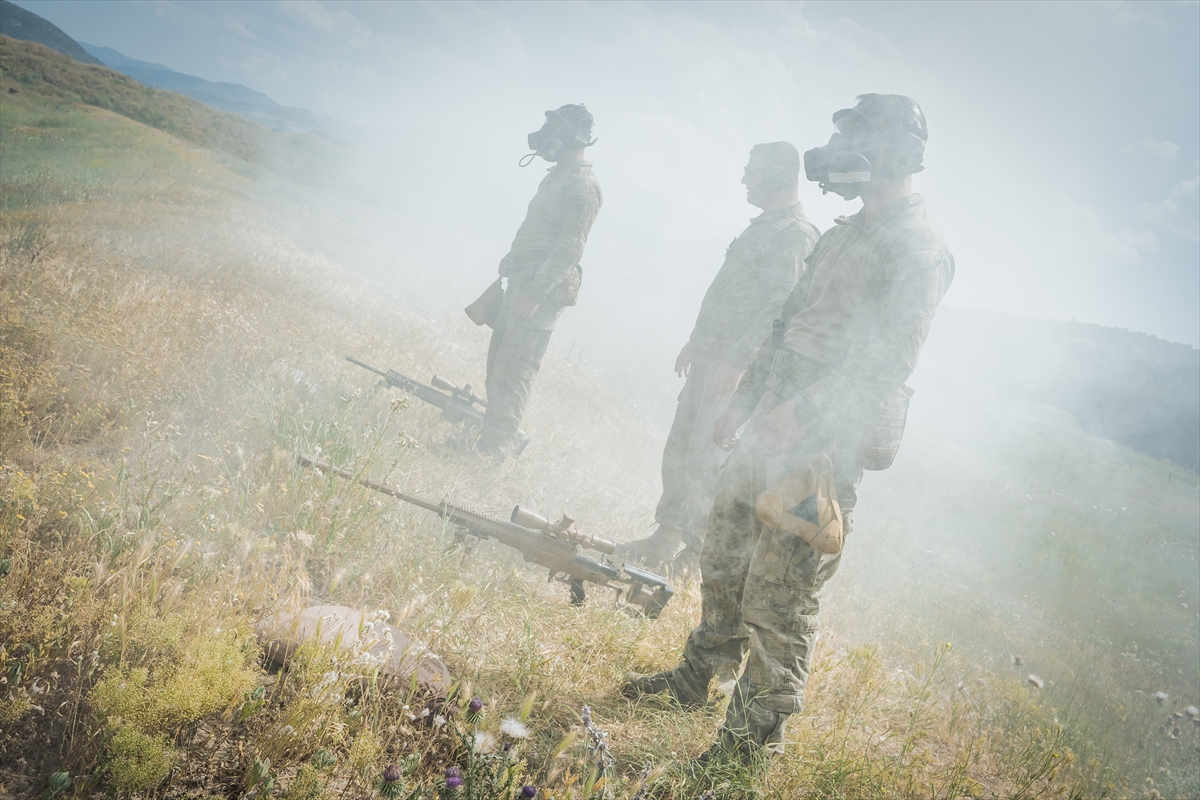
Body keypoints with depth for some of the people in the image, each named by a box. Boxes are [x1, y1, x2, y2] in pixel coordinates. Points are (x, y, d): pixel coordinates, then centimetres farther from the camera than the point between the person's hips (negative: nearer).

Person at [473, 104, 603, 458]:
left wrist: (535, 293, -26)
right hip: (521, 283, 10)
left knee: (513, 372, -8)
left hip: (542, 290, -10)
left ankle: (494, 451, -4)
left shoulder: (581, 185, -16)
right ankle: (490, 439, 22)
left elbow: (570, 248, -22)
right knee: (498, 365, 14)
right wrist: (509, 272, 23)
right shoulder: (557, 177, 16)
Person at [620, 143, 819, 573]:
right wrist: (695, 341, 24)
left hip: (735, 366, -10)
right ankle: (668, 533, 22)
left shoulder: (795, 234, -14)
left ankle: (695, 548, 1)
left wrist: (736, 359, -26)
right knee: (679, 447, 12)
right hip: (708, 357, 10)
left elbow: (781, 305, -23)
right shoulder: (764, 226, 18)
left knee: (706, 455, -8)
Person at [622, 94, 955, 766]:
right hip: (773, 426, 9)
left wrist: (799, 413, -28)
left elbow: (891, 362, -23)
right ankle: (697, 676, 36)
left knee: (779, 594, -4)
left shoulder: (917, 249, -14)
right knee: (725, 554, 18)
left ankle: (755, 740, 8)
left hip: (825, 441, -9)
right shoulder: (847, 235, 17)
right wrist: (745, 401, 22)